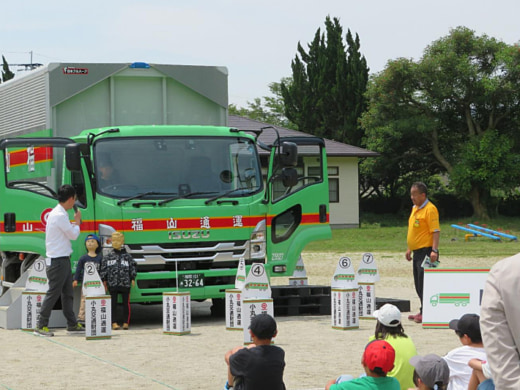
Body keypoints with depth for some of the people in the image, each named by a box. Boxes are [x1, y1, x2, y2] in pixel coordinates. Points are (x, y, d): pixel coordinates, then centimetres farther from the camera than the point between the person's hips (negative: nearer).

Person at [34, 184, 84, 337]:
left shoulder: (59, 213, 13)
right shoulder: (60, 215, -19)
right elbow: (73, 235, -14)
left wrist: (74, 223, 16)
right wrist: (77, 221, 1)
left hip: (63, 260, 10)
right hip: (58, 260, -10)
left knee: (68, 292, 14)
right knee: (53, 293, -6)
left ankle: (72, 324, 21)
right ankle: (41, 326, -2)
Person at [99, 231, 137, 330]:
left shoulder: (127, 256, 7)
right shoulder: (108, 256, 6)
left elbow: (133, 267, 10)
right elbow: (103, 268, 7)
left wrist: (133, 278, 3)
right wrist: (104, 280, 3)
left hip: (125, 284, 0)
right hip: (112, 284, 0)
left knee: (126, 303, 2)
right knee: (113, 304, 0)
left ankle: (126, 322, 7)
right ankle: (114, 323, 2)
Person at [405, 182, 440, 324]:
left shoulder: (430, 209, -13)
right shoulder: (415, 208, 16)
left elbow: (436, 231, -19)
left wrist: (434, 250, -26)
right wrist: (409, 249, 24)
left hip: (426, 251, -10)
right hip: (417, 252, 10)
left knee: (424, 284, -9)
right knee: (419, 284, 13)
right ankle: (423, 312, 20)